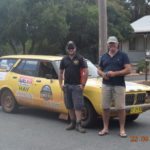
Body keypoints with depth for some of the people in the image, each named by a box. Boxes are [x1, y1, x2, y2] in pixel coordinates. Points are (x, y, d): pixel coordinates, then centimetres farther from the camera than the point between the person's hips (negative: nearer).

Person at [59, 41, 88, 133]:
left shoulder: (80, 58, -2)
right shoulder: (64, 60, 11)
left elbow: (86, 72, -4)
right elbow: (61, 72, 18)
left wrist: (83, 84, -9)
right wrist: (61, 84, 9)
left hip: (77, 86, -5)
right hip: (67, 86, 5)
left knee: (77, 106, -7)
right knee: (69, 106, 9)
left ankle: (78, 124, -6)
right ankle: (73, 123, 19)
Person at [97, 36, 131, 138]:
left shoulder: (123, 55, 1)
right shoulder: (104, 56, 14)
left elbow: (128, 70, -7)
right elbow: (99, 70, 19)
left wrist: (115, 73, -16)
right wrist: (102, 74, -5)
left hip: (119, 85, -3)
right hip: (106, 85, 4)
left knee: (121, 108, -3)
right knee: (105, 107, 4)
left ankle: (122, 129, 6)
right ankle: (105, 128, 14)